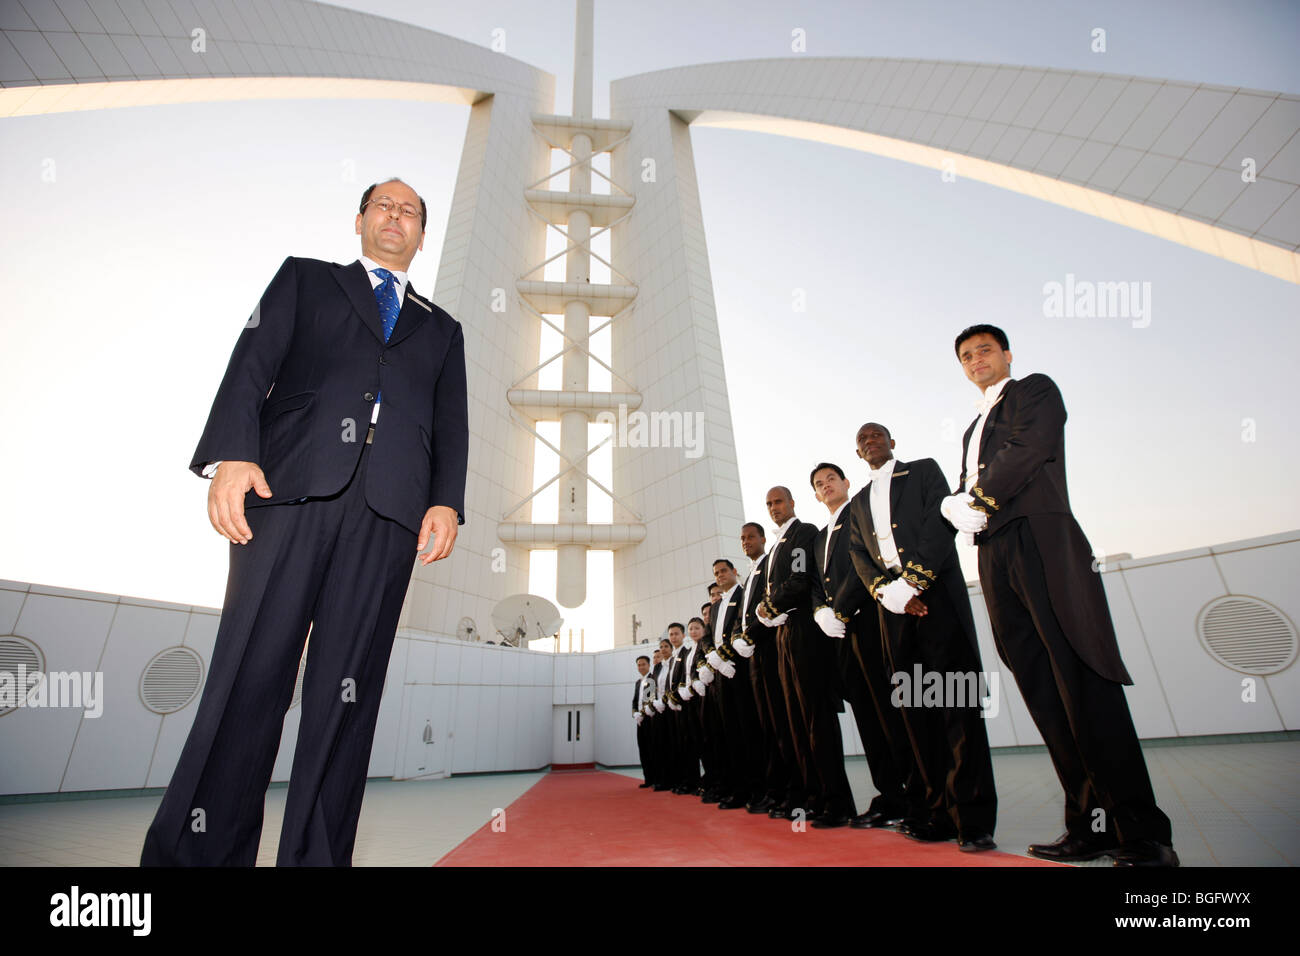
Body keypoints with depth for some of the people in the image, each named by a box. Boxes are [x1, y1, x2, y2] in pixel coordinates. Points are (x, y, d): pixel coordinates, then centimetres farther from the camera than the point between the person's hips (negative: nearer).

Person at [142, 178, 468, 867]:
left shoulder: (442, 330, 28)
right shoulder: (305, 279, 25)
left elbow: (450, 427, 15)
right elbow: (252, 365, 9)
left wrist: (447, 501, -3)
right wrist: (233, 454, -9)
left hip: (391, 507, 1)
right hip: (291, 486, -1)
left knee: (348, 688, -1)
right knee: (250, 672, -5)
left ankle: (314, 855, 7)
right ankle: (194, 849, 8)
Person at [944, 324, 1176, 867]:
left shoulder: (1036, 390, 10)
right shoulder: (974, 427, 30)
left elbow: (1027, 451, -9)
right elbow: (961, 490, 21)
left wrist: (979, 499, -7)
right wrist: (956, 506, -1)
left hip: (1040, 540, -7)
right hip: (993, 556, 7)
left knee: (1083, 684, -10)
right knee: (1043, 693, 3)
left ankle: (1143, 835, -3)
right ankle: (1089, 825, 8)